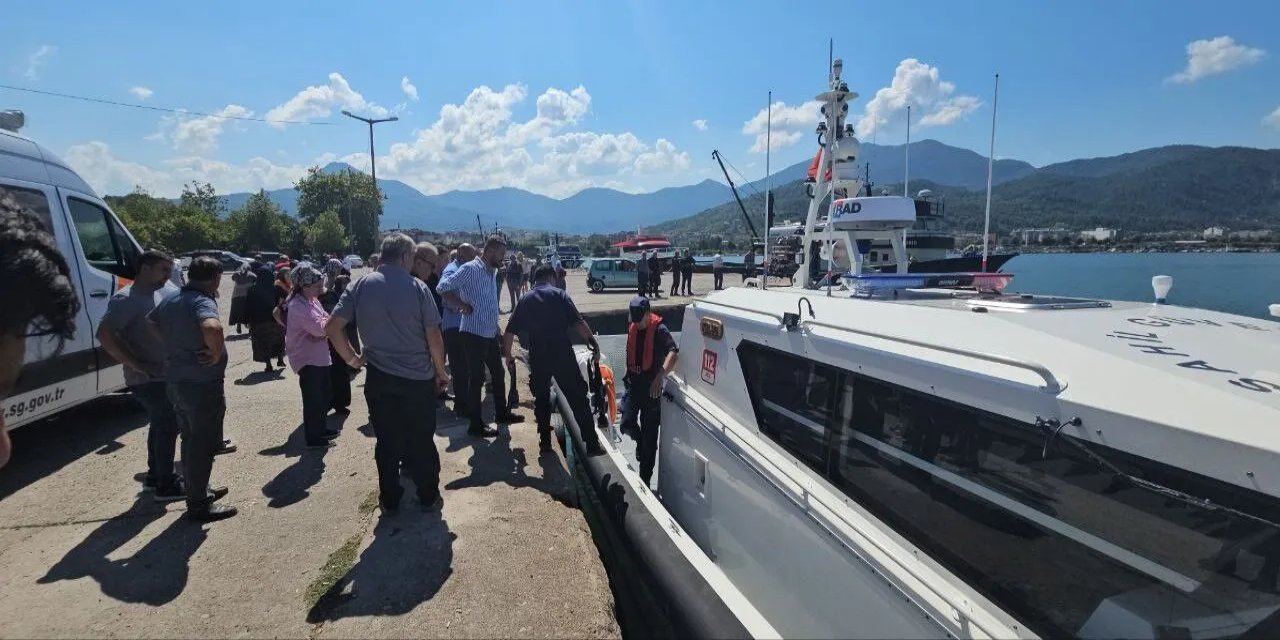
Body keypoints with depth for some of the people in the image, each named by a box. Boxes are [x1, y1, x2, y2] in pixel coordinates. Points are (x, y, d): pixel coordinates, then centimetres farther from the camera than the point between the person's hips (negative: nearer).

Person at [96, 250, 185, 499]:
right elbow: (104, 334, -27)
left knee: (161, 424, 19)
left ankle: (154, 476, 33)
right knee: (168, 426, -5)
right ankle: (166, 485, 4)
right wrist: (136, 364, -25)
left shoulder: (159, 292, 9)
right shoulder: (127, 299, -17)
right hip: (147, 379, -9)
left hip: (162, 374, 9)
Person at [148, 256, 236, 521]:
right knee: (203, 444, 3)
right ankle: (199, 504, 12)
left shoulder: (170, 300, 8)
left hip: (176, 380, 9)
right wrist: (217, 354, -24)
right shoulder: (203, 302, -21)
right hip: (202, 384, -9)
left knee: (191, 438, 21)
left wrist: (171, 348, 15)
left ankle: (199, 489, 36)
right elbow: (212, 328, -41)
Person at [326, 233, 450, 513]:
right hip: (418, 378, -2)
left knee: (387, 441, 14)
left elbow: (332, 327, -6)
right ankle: (429, 497, 22)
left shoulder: (361, 286, -2)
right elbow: (434, 337, -10)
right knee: (422, 440, 11)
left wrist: (351, 358, 7)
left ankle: (389, 500, 25)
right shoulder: (418, 288, -9)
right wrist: (441, 371, 3)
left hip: (379, 378, 2)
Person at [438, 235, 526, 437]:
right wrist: (464, 306, -15)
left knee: (498, 373, 18)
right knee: (477, 378, -1)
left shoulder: (492, 270, 13)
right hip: (474, 334, -9)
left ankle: (502, 412, 34)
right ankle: (476, 425, 8)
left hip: (490, 333, 9)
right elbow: (444, 287, -19)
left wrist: (496, 327, 15)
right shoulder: (470, 269, -14)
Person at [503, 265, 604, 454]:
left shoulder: (525, 299, 14)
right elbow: (578, 323, -9)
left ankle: (545, 441, 21)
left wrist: (508, 355, 24)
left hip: (538, 357, 3)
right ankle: (592, 442, 4)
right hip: (562, 353, -3)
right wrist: (594, 345, -8)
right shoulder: (559, 294, 3)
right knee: (578, 397, 4)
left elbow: (509, 331, 12)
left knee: (541, 397, 19)